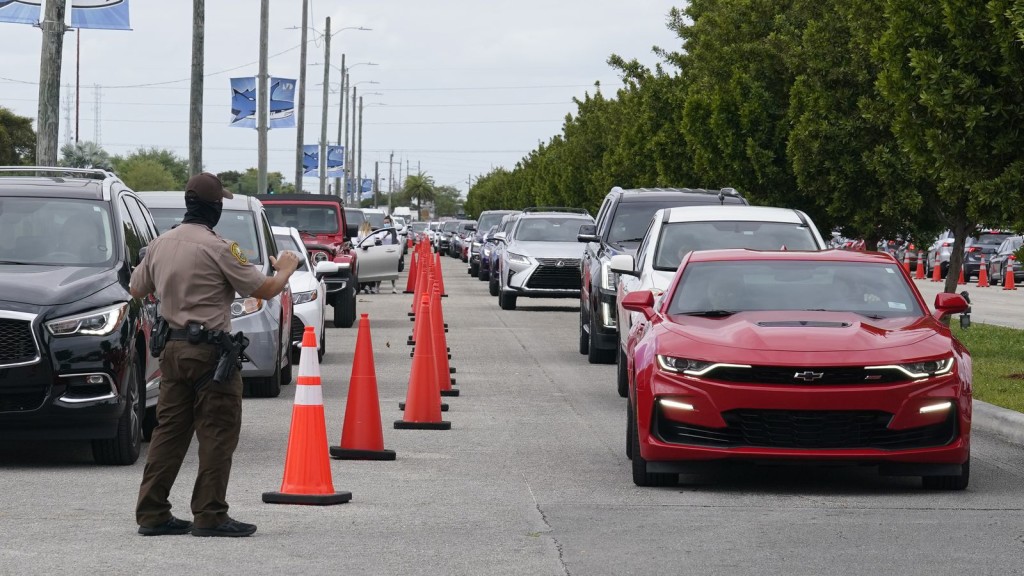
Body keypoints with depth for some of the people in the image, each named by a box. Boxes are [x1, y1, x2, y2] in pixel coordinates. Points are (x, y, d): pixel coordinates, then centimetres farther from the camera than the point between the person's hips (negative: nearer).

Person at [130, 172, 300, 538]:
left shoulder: (160, 245, 7)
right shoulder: (217, 248, -13)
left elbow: (137, 290, 19)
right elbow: (264, 290, -9)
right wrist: (286, 269, 10)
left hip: (172, 348, 7)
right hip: (209, 350, -7)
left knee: (169, 431, 11)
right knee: (217, 433, -1)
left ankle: (152, 513, 11)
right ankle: (210, 516, -2)